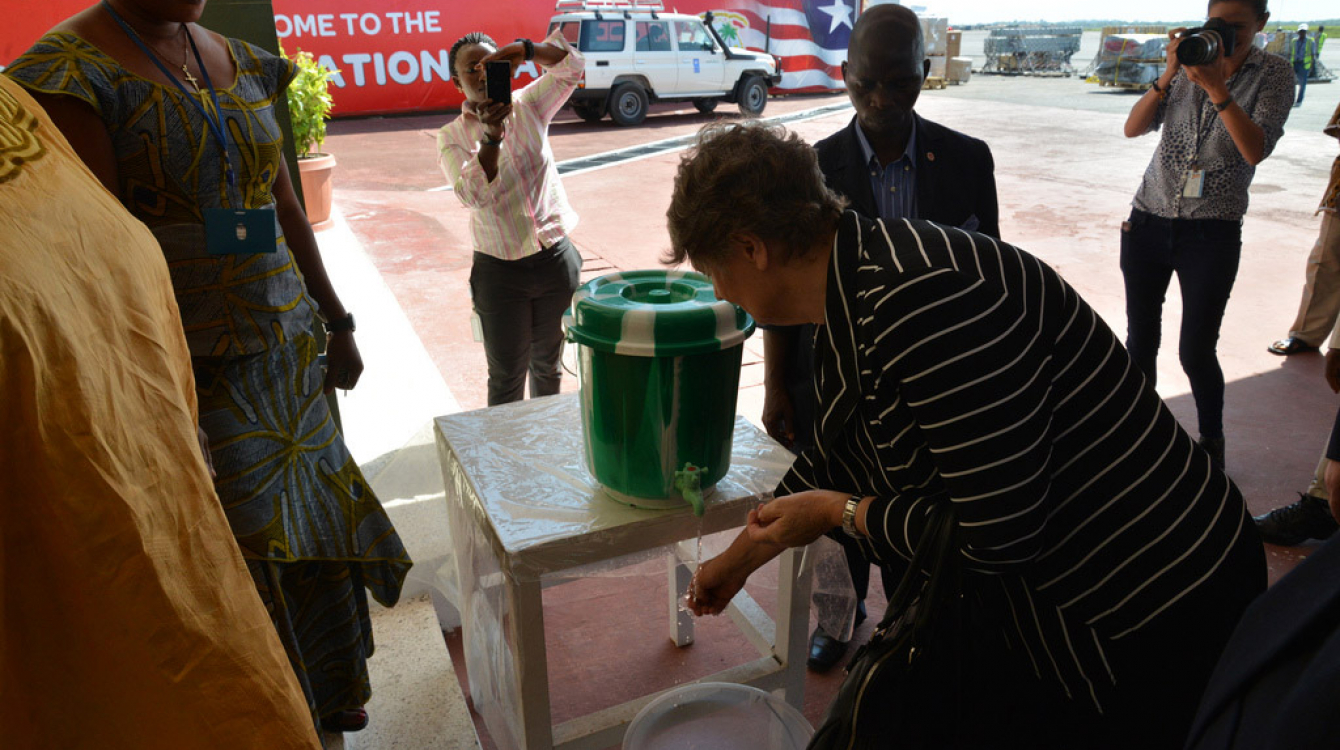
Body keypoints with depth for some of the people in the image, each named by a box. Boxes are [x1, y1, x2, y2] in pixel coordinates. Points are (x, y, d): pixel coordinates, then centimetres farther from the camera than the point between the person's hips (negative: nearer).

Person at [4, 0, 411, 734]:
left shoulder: (239, 61, 9)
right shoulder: (71, 70, -12)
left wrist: (336, 321, 16)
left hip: (286, 352, 7)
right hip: (197, 373, -6)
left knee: (315, 523, 17)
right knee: (248, 545, 5)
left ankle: (328, 691, 40)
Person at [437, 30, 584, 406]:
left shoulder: (528, 106, 2)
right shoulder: (452, 136, -4)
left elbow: (571, 67, -11)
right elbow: (473, 195, -20)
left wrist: (523, 49, -27)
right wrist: (490, 138, -32)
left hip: (555, 259, 2)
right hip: (499, 272, -2)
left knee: (547, 365, 19)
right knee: (507, 375, 5)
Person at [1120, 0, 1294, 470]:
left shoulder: (1273, 74, -3)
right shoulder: (1188, 66, 5)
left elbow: (1256, 150, -17)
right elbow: (1134, 128, -4)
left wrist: (1216, 88, -26)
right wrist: (1170, 73, -17)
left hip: (1211, 234, -3)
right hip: (1148, 222, 3)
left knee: (1196, 352, -2)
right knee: (1140, 341, 8)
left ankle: (1211, 442, 21)